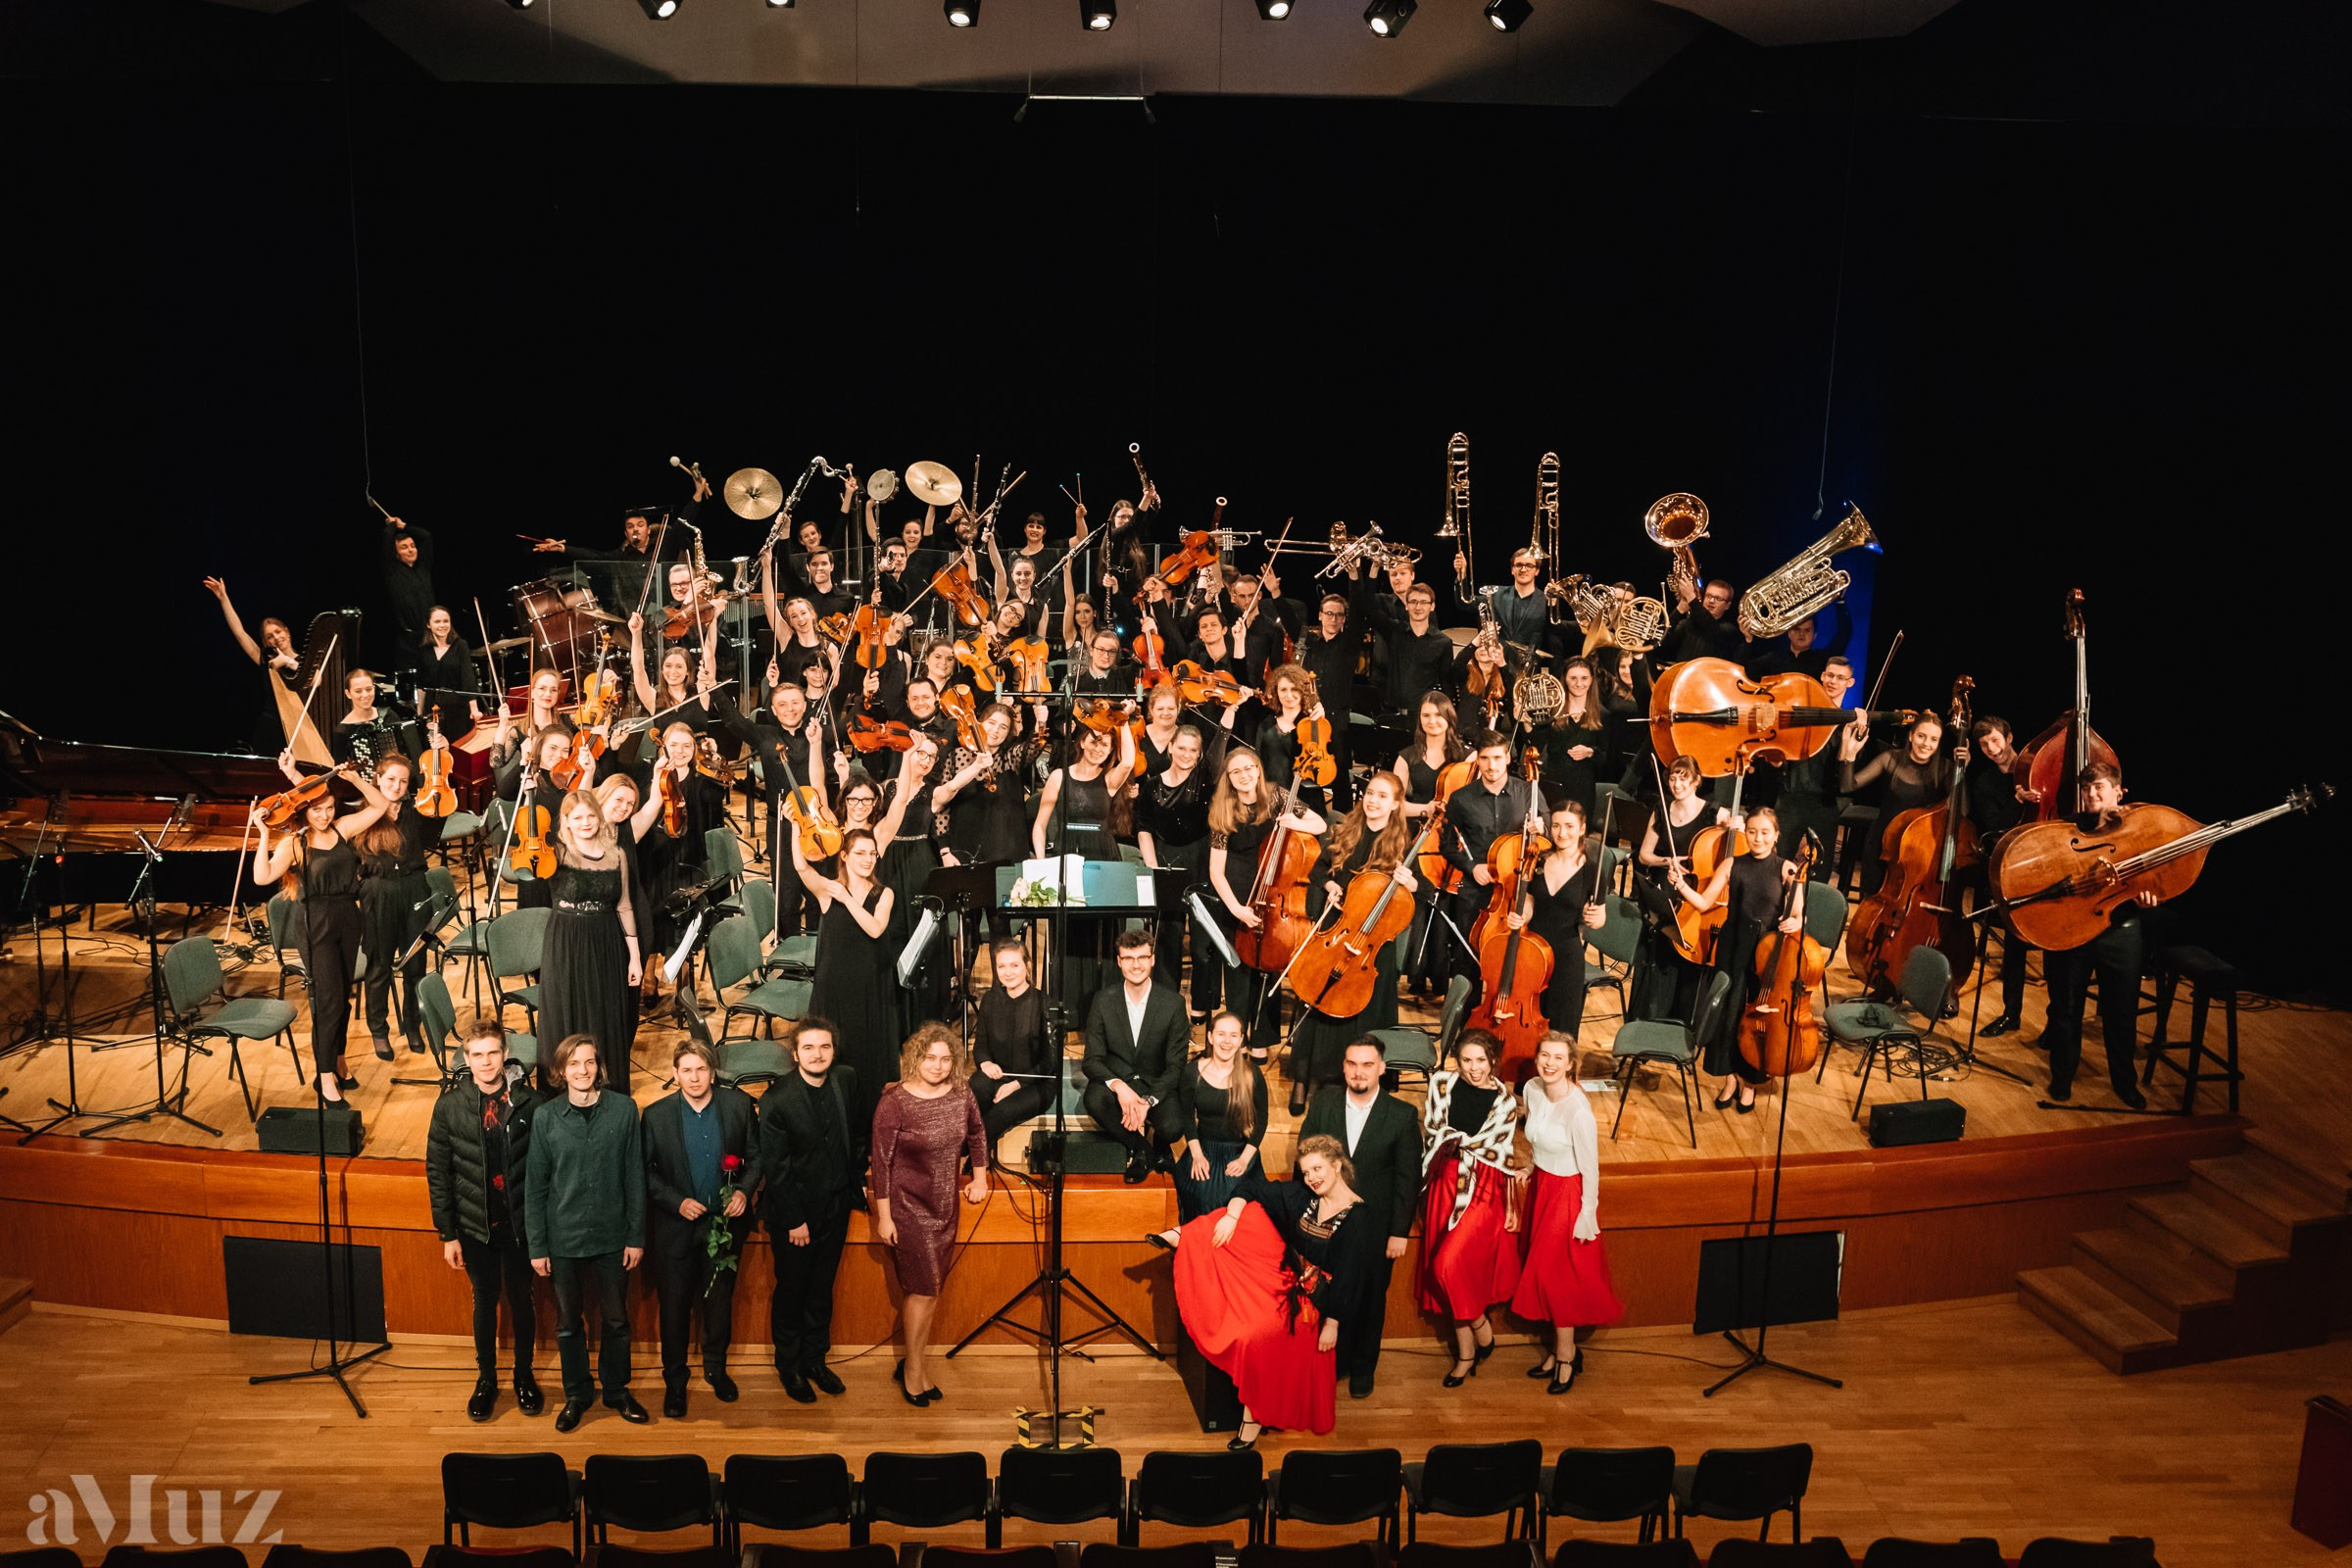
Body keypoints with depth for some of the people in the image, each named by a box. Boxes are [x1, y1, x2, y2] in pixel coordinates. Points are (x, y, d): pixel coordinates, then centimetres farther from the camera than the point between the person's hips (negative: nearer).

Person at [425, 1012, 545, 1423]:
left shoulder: (529, 1103, -11)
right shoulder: (450, 1106, -7)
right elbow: (437, 1171, -2)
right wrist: (447, 1233, -2)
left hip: (519, 1223, -1)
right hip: (475, 1227, 1)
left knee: (521, 1300, 13)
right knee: (484, 1301, 15)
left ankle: (524, 1375, 34)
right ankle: (486, 1379, 34)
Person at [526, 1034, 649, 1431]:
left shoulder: (623, 1109, -5)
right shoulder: (546, 1117, -4)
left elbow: (635, 1177, -2)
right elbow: (535, 1186, 0)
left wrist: (636, 1236, -2)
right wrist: (537, 1246, -2)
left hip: (612, 1235, 0)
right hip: (564, 1238, 0)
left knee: (615, 1320, 11)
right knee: (568, 1322, 13)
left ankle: (616, 1389, 30)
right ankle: (577, 1394, 30)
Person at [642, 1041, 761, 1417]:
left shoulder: (739, 1105, -5)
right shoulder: (656, 1115, -7)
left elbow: (756, 1156, 2)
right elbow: (647, 1172, -3)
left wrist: (744, 1190, -13)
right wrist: (677, 1202, -15)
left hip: (725, 1223, 1)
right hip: (676, 1227, -1)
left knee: (720, 1301, 14)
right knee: (674, 1308, 7)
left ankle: (715, 1368, 35)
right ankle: (674, 1381, 25)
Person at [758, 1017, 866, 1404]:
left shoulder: (847, 1079, -6)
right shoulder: (776, 1100, -21)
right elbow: (774, 1167, -16)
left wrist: (858, 1180, 8)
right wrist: (794, 1220, -14)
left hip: (836, 1206, 5)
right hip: (794, 1212, -4)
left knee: (822, 1289, 18)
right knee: (791, 1291, 13)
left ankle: (815, 1358, 35)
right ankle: (789, 1365, 31)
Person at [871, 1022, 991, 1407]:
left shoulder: (961, 1096, -3)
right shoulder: (894, 1102, -17)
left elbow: (977, 1133, 18)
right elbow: (881, 1161, -13)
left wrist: (980, 1176, 13)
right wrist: (883, 1216, -12)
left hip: (945, 1204, 5)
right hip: (907, 1205, -5)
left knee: (930, 1290, 12)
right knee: (924, 1289, -4)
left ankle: (914, 1364, 26)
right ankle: (913, 1369, 14)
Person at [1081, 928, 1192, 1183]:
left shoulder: (1172, 1003, -10)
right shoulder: (1104, 1000, -6)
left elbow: (1176, 1065, -7)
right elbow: (1093, 1059, -5)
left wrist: (1148, 1101, -23)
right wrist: (1117, 1085, -27)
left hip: (1157, 1085, -1)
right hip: (1115, 1078, 1)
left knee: (1172, 1128, -31)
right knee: (1093, 1100, -34)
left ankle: (1158, 1143, 11)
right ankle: (1140, 1147, -6)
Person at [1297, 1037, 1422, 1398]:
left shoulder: (1402, 1115, -10)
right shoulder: (1322, 1103, -4)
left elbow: (1408, 1177, -7)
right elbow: (1305, 1160, 2)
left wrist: (1400, 1232, -8)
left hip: (1376, 1227, -1)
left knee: (1370, 1300, 15)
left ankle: (1363, 1368, 36)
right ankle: (1333, 1360, 33)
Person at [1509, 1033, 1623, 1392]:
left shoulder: (1578, 1111, -28)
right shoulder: (1531, 1090, -8)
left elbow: (1590, 1168, -19)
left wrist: (1588, 1216, -14)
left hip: (1568, 1194, -7)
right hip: (1541, 1185, 7)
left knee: (1554, 1274, 3)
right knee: (1544, 1272, 14)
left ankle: (1566, 1355, 21)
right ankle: (1561, 1350, 28)